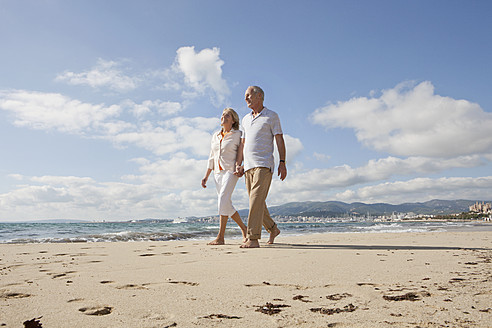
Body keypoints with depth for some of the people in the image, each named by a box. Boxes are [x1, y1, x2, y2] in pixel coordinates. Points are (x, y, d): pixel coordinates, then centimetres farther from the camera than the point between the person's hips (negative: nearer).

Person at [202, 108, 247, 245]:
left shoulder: (238, 135, 1)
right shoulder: (215, 136, 16)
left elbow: (241, 154, 0)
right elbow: (212, 158, 18)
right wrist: (206, 176, 13)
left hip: (231, 171, -6)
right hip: (218, 172, 6)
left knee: (223, 200, -21)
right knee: (226, 205, 6)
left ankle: (220, 237, -19)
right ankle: (244, 228, 24)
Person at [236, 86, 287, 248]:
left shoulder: (272, 116, 4)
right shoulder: (246, 119, 20)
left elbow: (280, 140, 0)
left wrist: (282, 163, -9)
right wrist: (238, 164, 13)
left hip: (264, 165, -7)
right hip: (248, 166, 7)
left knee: (256, 200, -17)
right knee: (257, 202, 9)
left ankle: (253, 238, -18)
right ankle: (273, 229, 28)